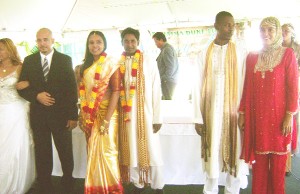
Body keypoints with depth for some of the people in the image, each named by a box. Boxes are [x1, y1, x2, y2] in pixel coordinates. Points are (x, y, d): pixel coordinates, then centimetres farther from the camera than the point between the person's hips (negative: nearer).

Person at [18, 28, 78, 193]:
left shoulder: (65, 60, 0)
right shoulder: (29, 61, 5)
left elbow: (72, 89, -3)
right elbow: (22, 88, 5)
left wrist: (73, 115, -8)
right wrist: (37, 96, -15)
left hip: (60, 114, -1)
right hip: (38, 115, 1)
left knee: (66, 153, 10)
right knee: (42, 155, 11)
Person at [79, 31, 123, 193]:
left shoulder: (111, 64, -8)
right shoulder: (86, 66, 10)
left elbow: (116, 92, -14)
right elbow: (83, 92, 12)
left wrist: (107, 119, -21)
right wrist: (84, 116, 6)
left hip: (106, 114, -5)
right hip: (90, 116, 6)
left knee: (106, 151, -1)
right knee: (93, 151, 12)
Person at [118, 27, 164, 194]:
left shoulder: (149, 62, -3)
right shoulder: (117, 64, 4)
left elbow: (156, 91, -4)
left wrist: (157, 117, -7)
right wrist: (117, 115, 1)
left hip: (145, 114, -2)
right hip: (126, 115, 3)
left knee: (152, 152, 2)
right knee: (132, 151, 10)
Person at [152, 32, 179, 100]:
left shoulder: (167, 49, -14)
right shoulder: (167, 48, 16)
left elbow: (171, 67, -20)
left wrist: (164, 78, -13)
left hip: (168, 81, -10)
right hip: (171, 80, 10)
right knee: (164, 99, 11)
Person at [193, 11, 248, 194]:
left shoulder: (241, 53, 0)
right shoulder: (205, 54, 2)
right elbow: (198, 87, 1)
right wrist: (198, 118, -3)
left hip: (235, 113, 0)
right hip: (212, 114, 1)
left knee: (234, 158, 6)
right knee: (213, 158, 8)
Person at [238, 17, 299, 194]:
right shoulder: (252, 57, 8)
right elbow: (247, 88, 8)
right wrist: (242, 113, 6)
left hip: (278, 116, -2)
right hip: (257, 116, 3)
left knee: (278, 162, 6)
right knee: (259, 162, 8)